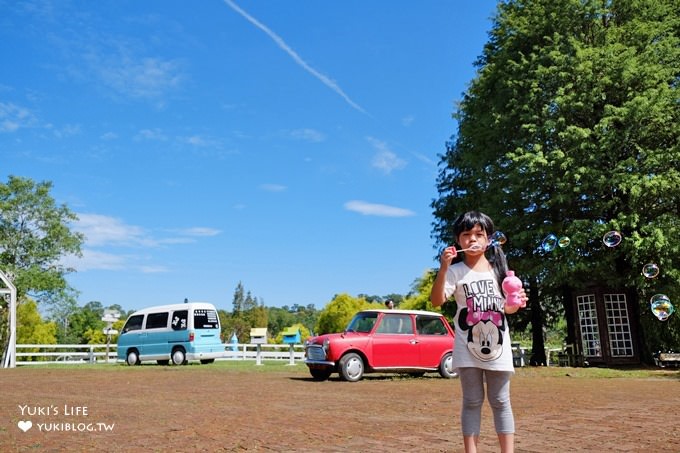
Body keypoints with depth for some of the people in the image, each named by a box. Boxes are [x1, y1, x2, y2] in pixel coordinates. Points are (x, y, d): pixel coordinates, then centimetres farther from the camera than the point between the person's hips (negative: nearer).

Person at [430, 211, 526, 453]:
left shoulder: (499, 269, 7)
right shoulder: (456, 271, -3)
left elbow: (507, 308, 13)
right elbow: (437, 301, -17)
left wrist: (517, 302, -9)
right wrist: (443, 269, -27)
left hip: (497, 345, 2)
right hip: (468, 347, -2)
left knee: (500, 402, 8)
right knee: (472, 402, 5)